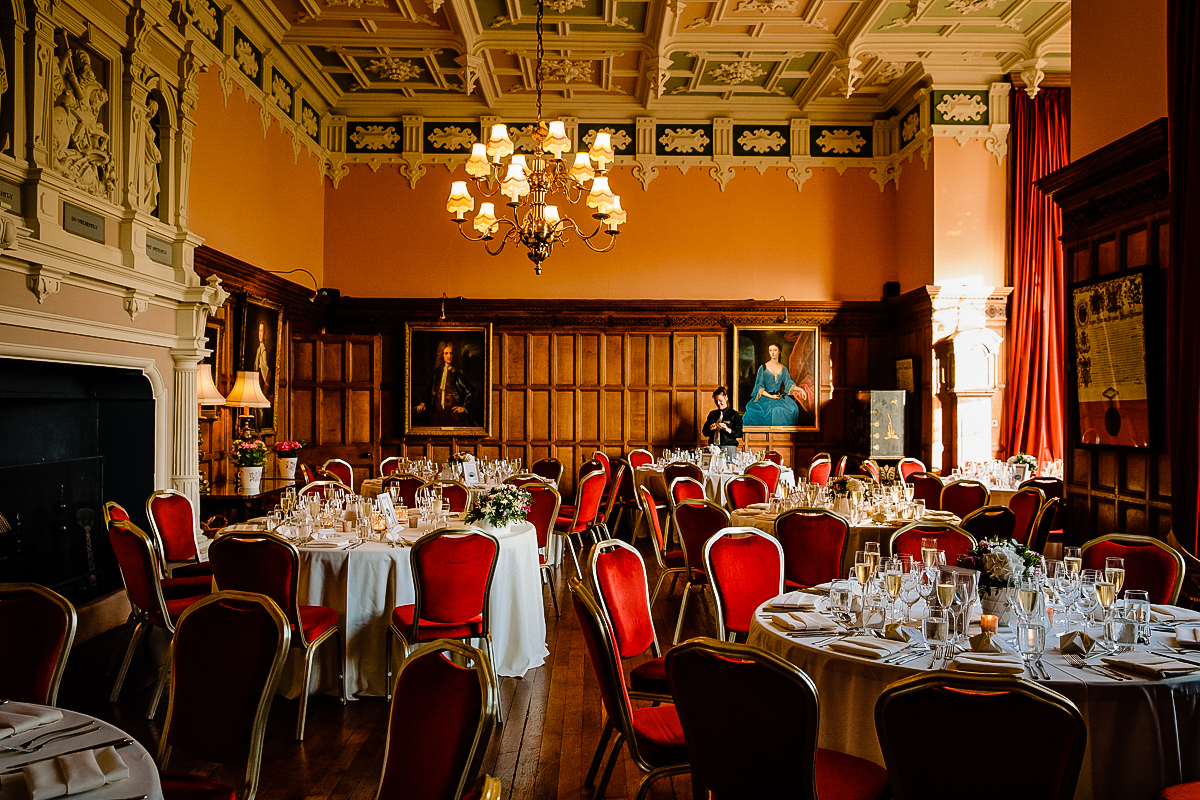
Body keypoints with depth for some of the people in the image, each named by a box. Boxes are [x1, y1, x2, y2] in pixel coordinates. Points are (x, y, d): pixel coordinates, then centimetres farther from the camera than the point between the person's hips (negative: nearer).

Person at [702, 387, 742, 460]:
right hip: (713, 448, 3)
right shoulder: (712, 414, 16)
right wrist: (710, 428, -7)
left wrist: (727, 429, -19)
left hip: (729, 449, -3)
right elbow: (705, 433, 14)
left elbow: (739, 434, -4)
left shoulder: (734, 414, 4)